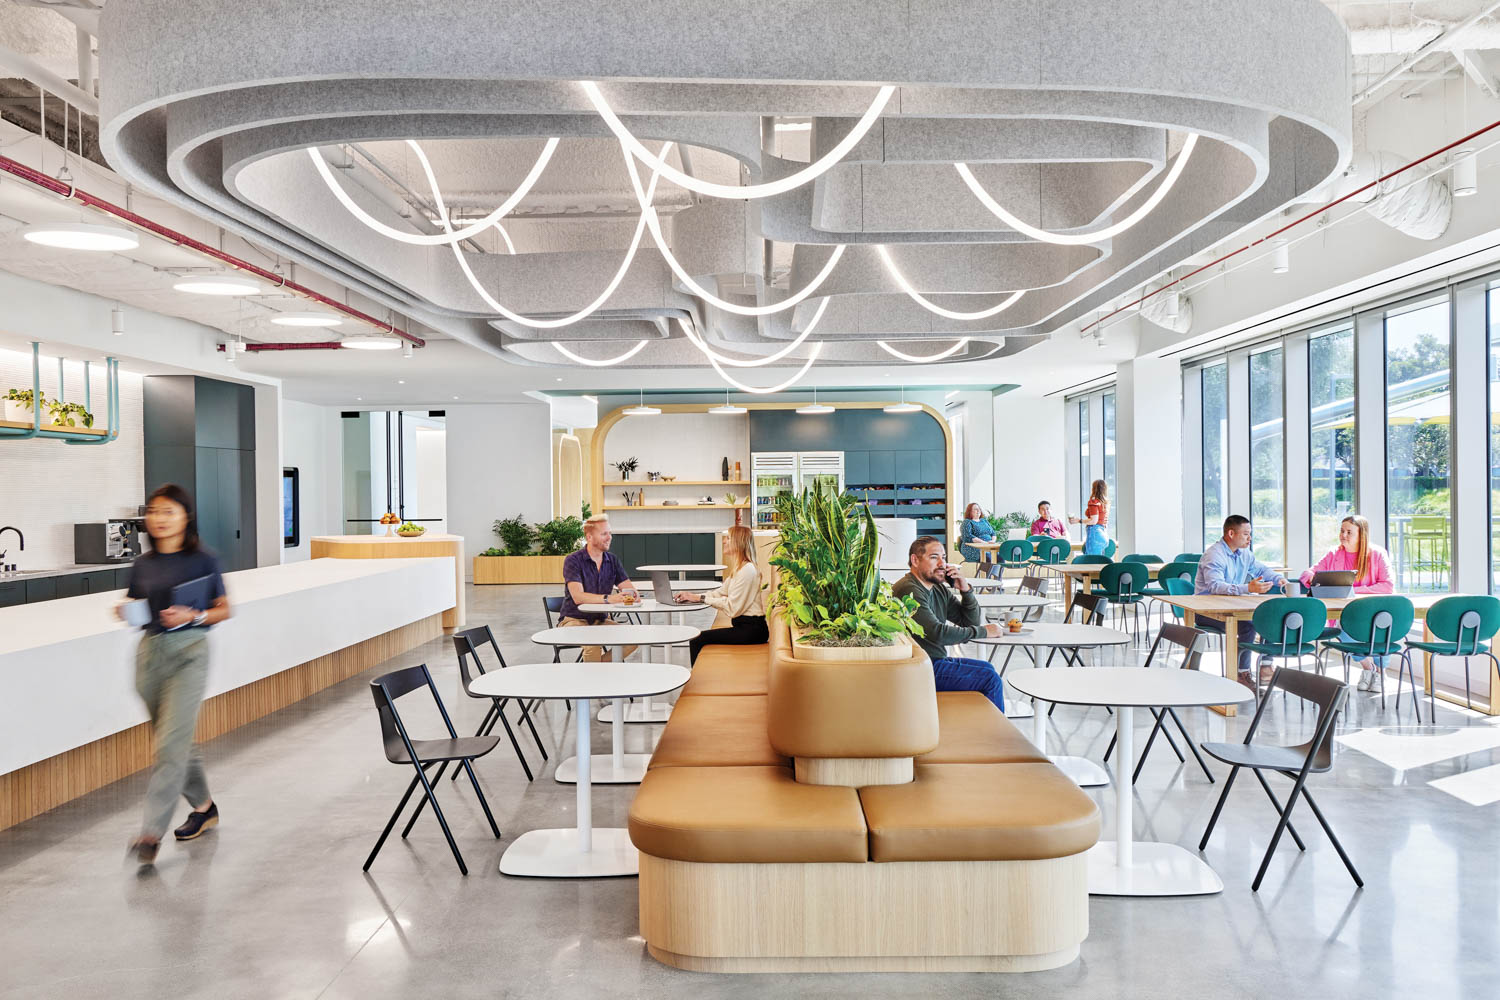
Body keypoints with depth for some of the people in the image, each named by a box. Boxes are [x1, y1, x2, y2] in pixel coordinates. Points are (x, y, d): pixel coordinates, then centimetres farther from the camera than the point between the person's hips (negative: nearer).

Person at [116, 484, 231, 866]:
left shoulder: (203, 561, -3)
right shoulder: (142, 565, 8)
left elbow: (224, 609, 1)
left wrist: (193, 616, -16)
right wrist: (124, 612, -6)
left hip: (189, 652, -5)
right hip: (150, 651, 5)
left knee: (171, 742, -10)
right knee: (173, 740, 15)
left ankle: (151, 831, -7)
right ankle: (204, 806, 33)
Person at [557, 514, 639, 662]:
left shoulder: (612, 560, 6)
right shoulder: (573, 560, -11)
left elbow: (630, 589, 1)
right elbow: (578, 597, -24)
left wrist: (631, 595, -25)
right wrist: (608, 598, -38)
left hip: (601, 620, 6)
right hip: (574, 620, -6)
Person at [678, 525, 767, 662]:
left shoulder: (747, 570, -17)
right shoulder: (739, 568, 17)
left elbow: (732, 607, -19)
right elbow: (721, 592, 18)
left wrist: (702, 598, -12)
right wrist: (693, 596, 6)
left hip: (750, 629, -10)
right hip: (744, 626, 10)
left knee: (696, 641, -11)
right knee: (698, 639, 6)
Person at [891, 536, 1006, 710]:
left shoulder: (939, 588, 11)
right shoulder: (909, 590, -19)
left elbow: (972, 621, 12)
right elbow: (938, 633, -26)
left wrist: (965, 589, -5)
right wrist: (982, 631, -15)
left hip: (936, 660, 10)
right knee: (990, 679, -11)